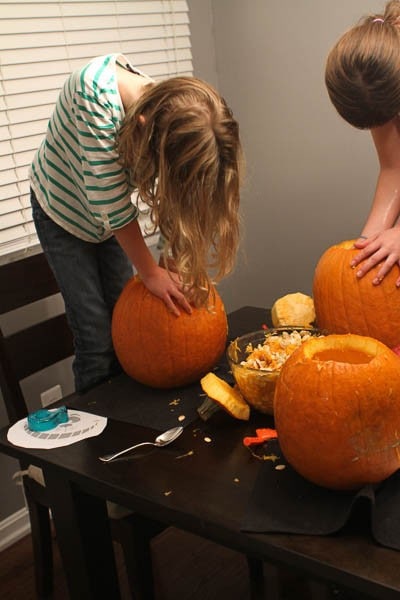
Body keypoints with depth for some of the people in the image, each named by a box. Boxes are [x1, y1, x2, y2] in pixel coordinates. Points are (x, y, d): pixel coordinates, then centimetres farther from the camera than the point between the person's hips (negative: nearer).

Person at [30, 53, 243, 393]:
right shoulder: (95, 92, -38)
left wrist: (183, 273, -23)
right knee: (97, 339, -6)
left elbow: (175, 205, -13)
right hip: (63, 210, -4)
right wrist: (149, 271, -27)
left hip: (109, 216, 4)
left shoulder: (171, 123, -23)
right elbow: (110, 199, -34)